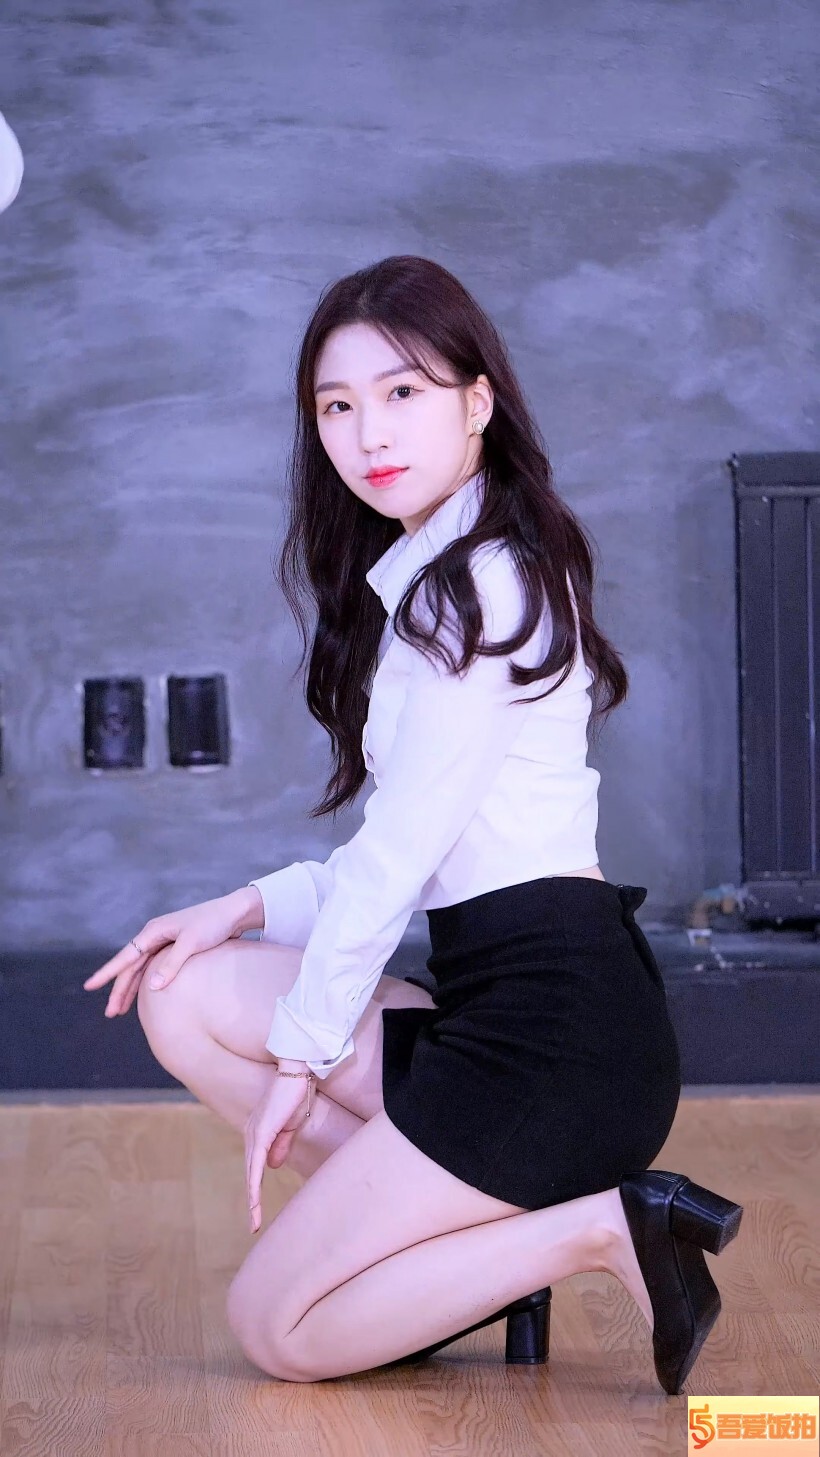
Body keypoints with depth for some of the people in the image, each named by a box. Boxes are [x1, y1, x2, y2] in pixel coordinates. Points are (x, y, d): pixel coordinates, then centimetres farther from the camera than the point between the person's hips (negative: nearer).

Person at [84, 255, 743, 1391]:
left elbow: (403, 849, -13)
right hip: (500, 1003, 10)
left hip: (557, 1029, -10)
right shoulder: (417, 580, 18)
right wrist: (252, 909, 6)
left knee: (276, 1329, -6)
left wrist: (306, 1051, -4)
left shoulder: (482, 582, -12)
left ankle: (599, 1229, -6)